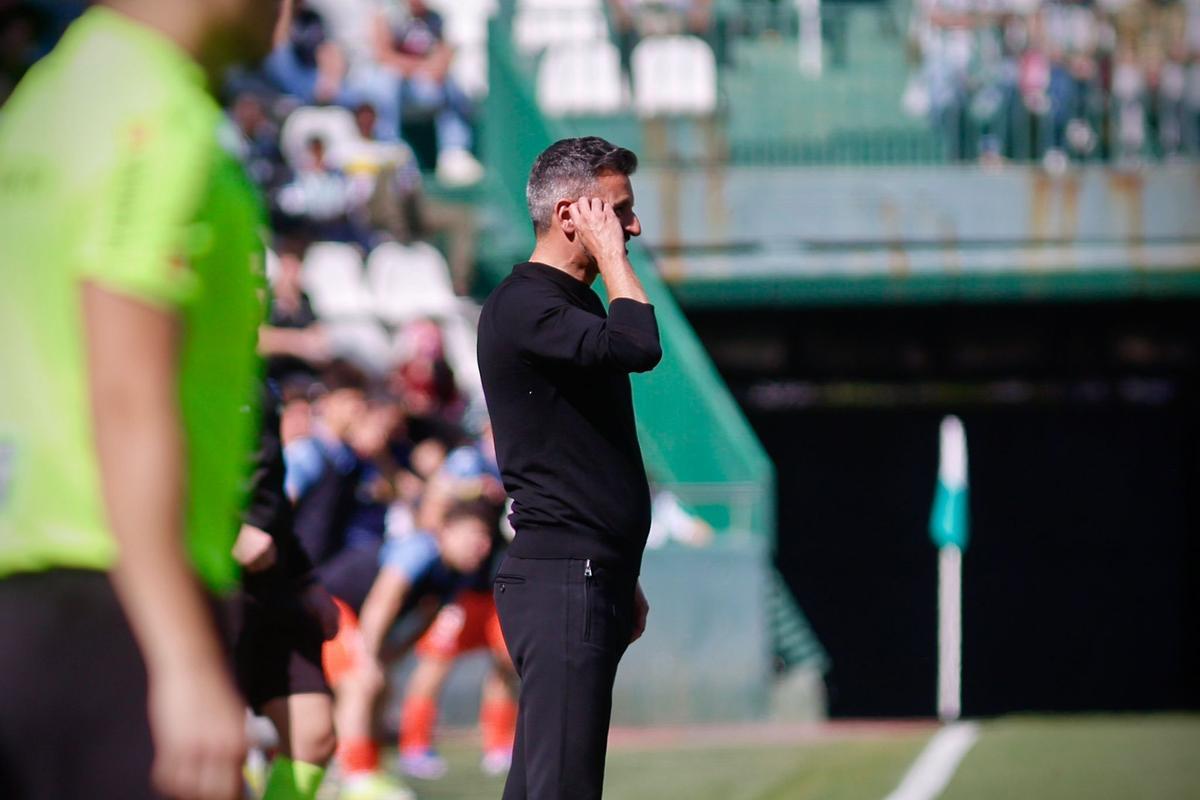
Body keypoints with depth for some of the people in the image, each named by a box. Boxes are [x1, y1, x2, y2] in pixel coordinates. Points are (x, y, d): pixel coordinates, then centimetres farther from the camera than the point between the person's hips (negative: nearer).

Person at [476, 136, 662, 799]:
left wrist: (623, 583, 26)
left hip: (592, 577, 10)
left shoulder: (571, 307, 21)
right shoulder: (523, 307, -10)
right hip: (559, 577, -10)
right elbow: (640, 346, -27)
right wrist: (609, 253, -12)